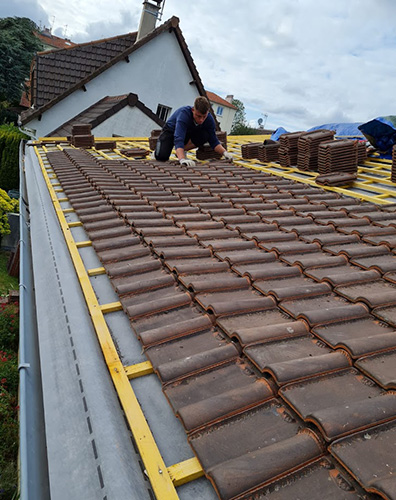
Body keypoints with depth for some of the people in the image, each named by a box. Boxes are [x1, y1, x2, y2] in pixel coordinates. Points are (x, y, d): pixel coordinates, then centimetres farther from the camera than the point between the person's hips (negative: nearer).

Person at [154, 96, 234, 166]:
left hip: (189, 133, 4)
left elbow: (213, 141, -16)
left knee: (205, 135, -28)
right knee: (162, 156, -28)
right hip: (171, 131, -3)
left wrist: (225, 152, -36)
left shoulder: (209, 119, -24)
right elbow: (178, 139, -50)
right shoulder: (184, 114, -38)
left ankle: (183, 150, -7)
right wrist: (182, 159, -67)